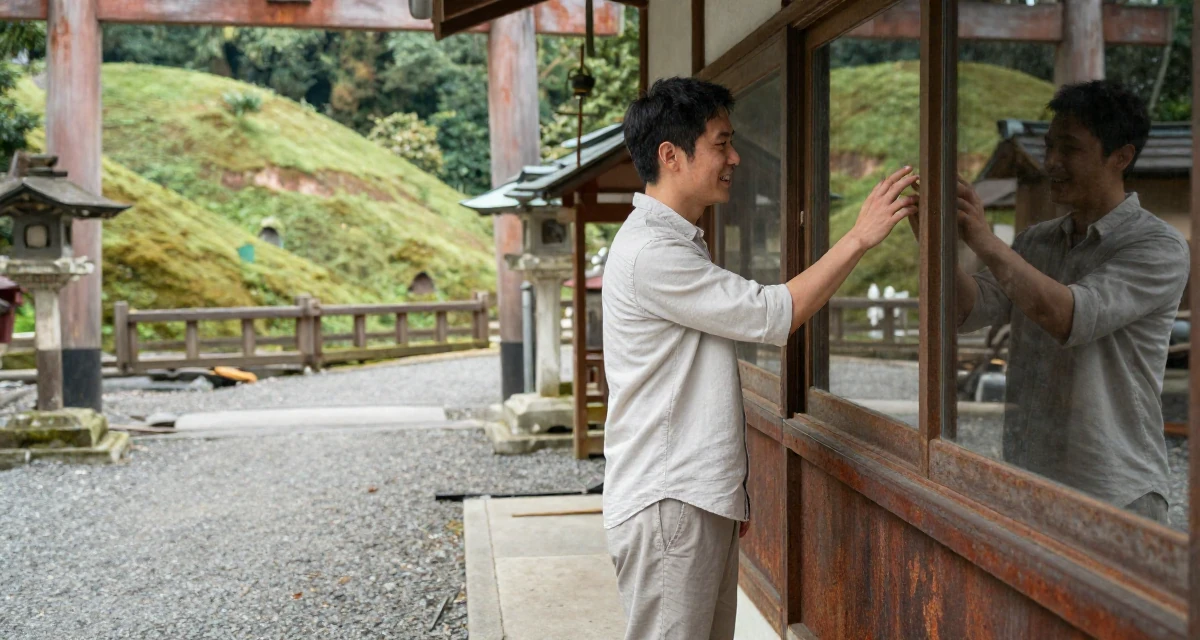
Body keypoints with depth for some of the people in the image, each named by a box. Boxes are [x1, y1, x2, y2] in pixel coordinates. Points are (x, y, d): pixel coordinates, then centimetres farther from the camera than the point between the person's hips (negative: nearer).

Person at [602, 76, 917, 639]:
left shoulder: (677, 242, 17)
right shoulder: (650, 252, -17)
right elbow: (772, 314, -18)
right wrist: (859, 238, -13)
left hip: (700, 497, 10)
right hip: (666, 503, -10)